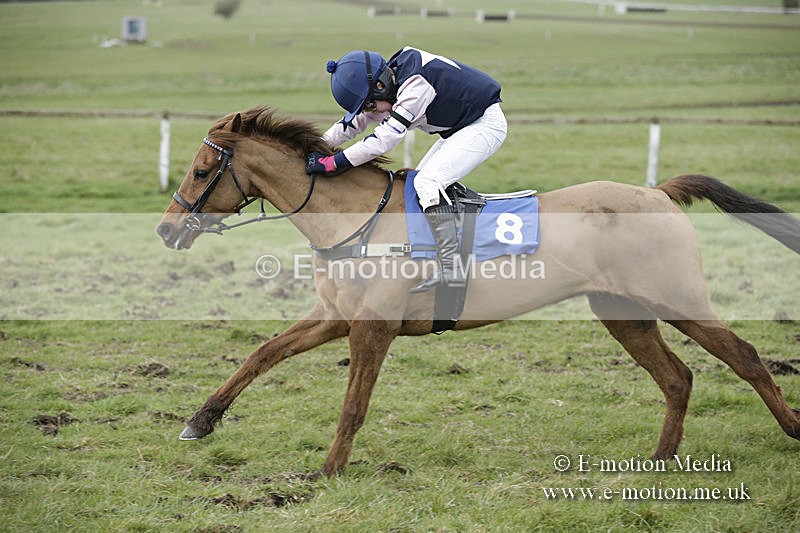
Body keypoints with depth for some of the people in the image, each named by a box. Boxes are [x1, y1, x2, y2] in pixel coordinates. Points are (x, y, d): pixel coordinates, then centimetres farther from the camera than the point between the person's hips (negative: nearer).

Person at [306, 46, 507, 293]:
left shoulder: (415, 84, -29)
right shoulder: (391, 82, 0)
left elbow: (384, 138, -31)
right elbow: (355, 121, 10)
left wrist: (332, 163, -30)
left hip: (486, 125, -10)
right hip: (459, 128, 10)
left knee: (427, 181, -21)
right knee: (418, 182, 10)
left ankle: (450, 269, -28)